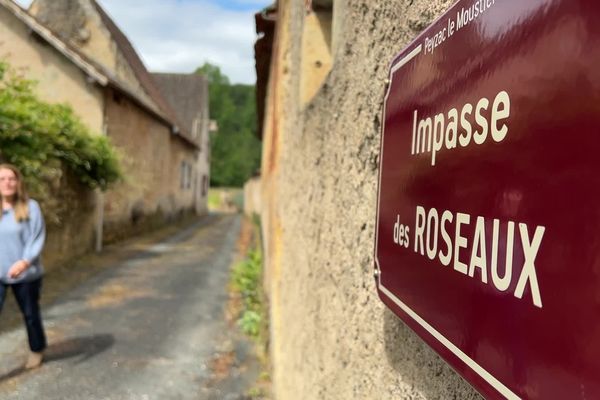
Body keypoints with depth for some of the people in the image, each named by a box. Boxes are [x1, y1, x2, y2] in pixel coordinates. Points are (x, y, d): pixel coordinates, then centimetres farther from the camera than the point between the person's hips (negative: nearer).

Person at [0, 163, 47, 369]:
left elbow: (37, 239, -14)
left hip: (26, 274, -2)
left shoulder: (31, 207, -10)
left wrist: (25, 262, -29)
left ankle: (36, 350, 40)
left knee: (30, 314, 17)